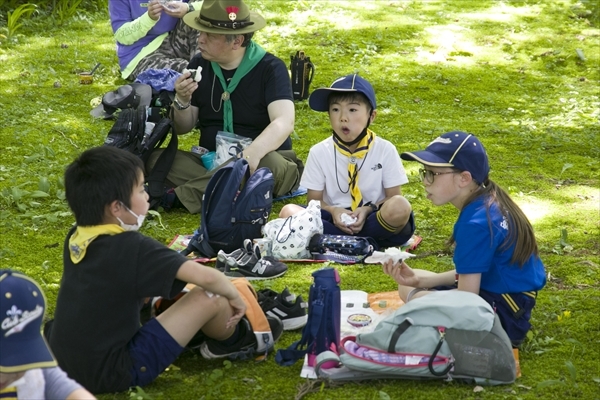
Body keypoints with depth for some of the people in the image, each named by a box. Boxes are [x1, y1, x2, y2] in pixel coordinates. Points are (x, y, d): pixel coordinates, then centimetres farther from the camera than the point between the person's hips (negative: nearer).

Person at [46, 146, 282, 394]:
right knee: (209, 296, -5)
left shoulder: (75, 238, 1)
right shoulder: (132, 248, -20)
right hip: (112, 373, -8)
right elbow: (205, 277, -24)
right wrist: (234, 296, -4)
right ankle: (234, 339, 27)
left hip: (64, 362, 8)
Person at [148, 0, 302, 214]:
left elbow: (284, 122, -26)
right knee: (155, 159, -19)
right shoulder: (199, 64, 3)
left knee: (271, 165, -38)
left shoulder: (270, 68, -10)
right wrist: (182, 101, -14)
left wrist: (254, 152, -44)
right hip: (210, 161, 4)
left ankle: (180, 196, -32)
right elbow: (183, 129, 8)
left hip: (258, 161, -4)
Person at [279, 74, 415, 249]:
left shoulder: (385, 150, -1)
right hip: (335, 220, 2)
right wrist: (333, 211, -18)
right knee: (288, 211, -25)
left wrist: (369, 209, -19)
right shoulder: (319, 152, 2)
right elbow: (314, 200, 4)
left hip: (371, 219, -2)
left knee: (400, 207, -33)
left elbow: (393, 196, 1)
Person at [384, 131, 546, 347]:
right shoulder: (491, 202, 3)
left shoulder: (476, 223, -26)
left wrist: (413, 297, -11)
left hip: (504, 317, -10)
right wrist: (418, 280, 0)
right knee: (407, 286, 17)